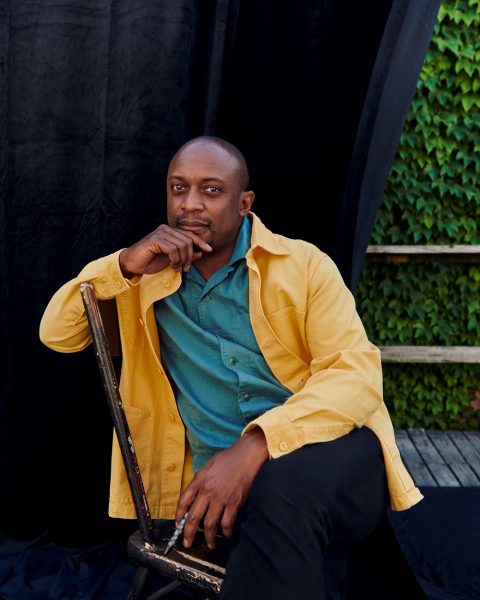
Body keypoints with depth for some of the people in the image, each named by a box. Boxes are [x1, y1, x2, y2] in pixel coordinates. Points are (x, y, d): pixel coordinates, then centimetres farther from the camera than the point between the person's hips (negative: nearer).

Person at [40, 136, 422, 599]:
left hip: (328, 448, 0)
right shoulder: (148, 275, 13)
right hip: (219, 470, 1)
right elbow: (56, 334, 9)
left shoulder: (303, 264, 1)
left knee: (281, 488, -35)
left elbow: (356, 374, -10)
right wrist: (123, 266, -8)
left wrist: (255, 446, -25)